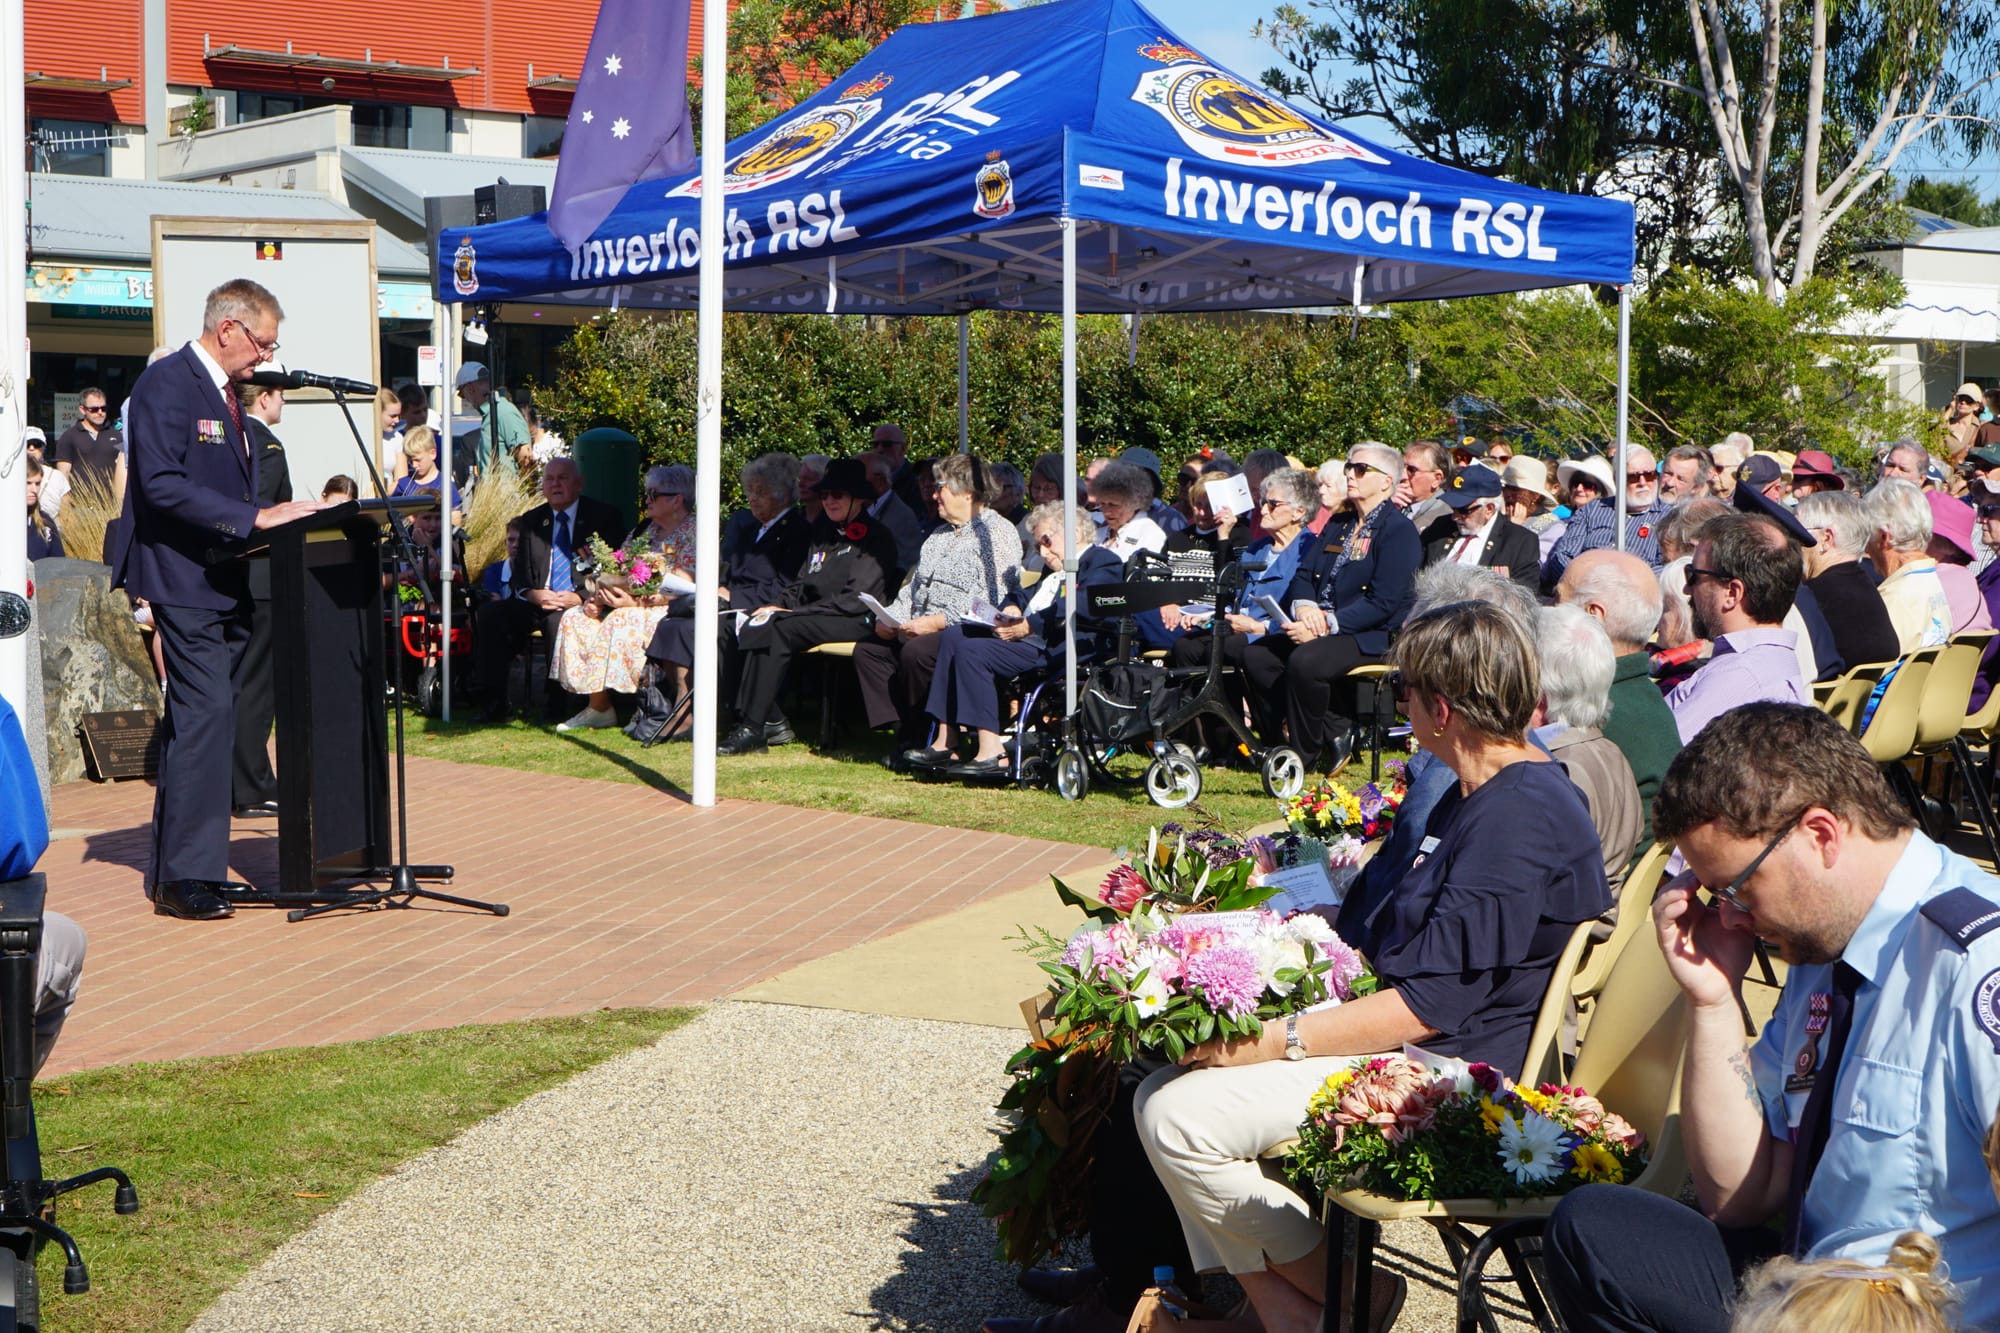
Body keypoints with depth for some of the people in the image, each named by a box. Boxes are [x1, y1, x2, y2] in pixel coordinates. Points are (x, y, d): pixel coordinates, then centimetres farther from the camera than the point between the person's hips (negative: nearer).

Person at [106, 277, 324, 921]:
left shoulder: (225, 392, 19)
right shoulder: (166, 383, -11)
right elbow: (162, 484, -22)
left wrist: (274, 517, 7)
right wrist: (254, 518, -25)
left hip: (225, 579, 10)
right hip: (186, 580, -10)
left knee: (201, 721, 12)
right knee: (204, 716, -14)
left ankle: (174, 868, 19)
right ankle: (186, 877, -10)